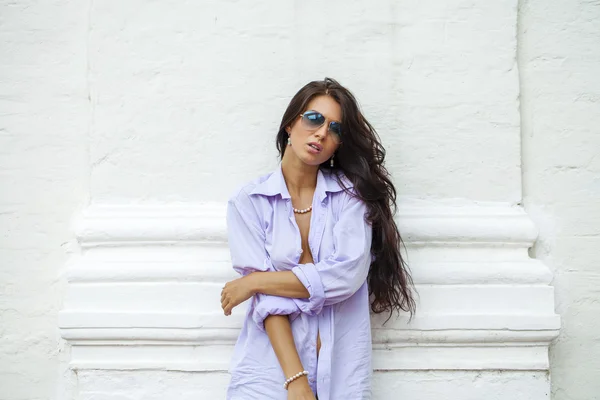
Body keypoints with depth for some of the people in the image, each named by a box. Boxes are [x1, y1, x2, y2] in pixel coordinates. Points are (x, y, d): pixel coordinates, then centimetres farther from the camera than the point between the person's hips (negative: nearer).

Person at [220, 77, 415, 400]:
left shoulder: (350, 193, 1)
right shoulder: (248, 201, -2)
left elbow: (347, 275, -13)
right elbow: (266, 300, -9)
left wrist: (253, 281, -11)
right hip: (271, 367, -1)